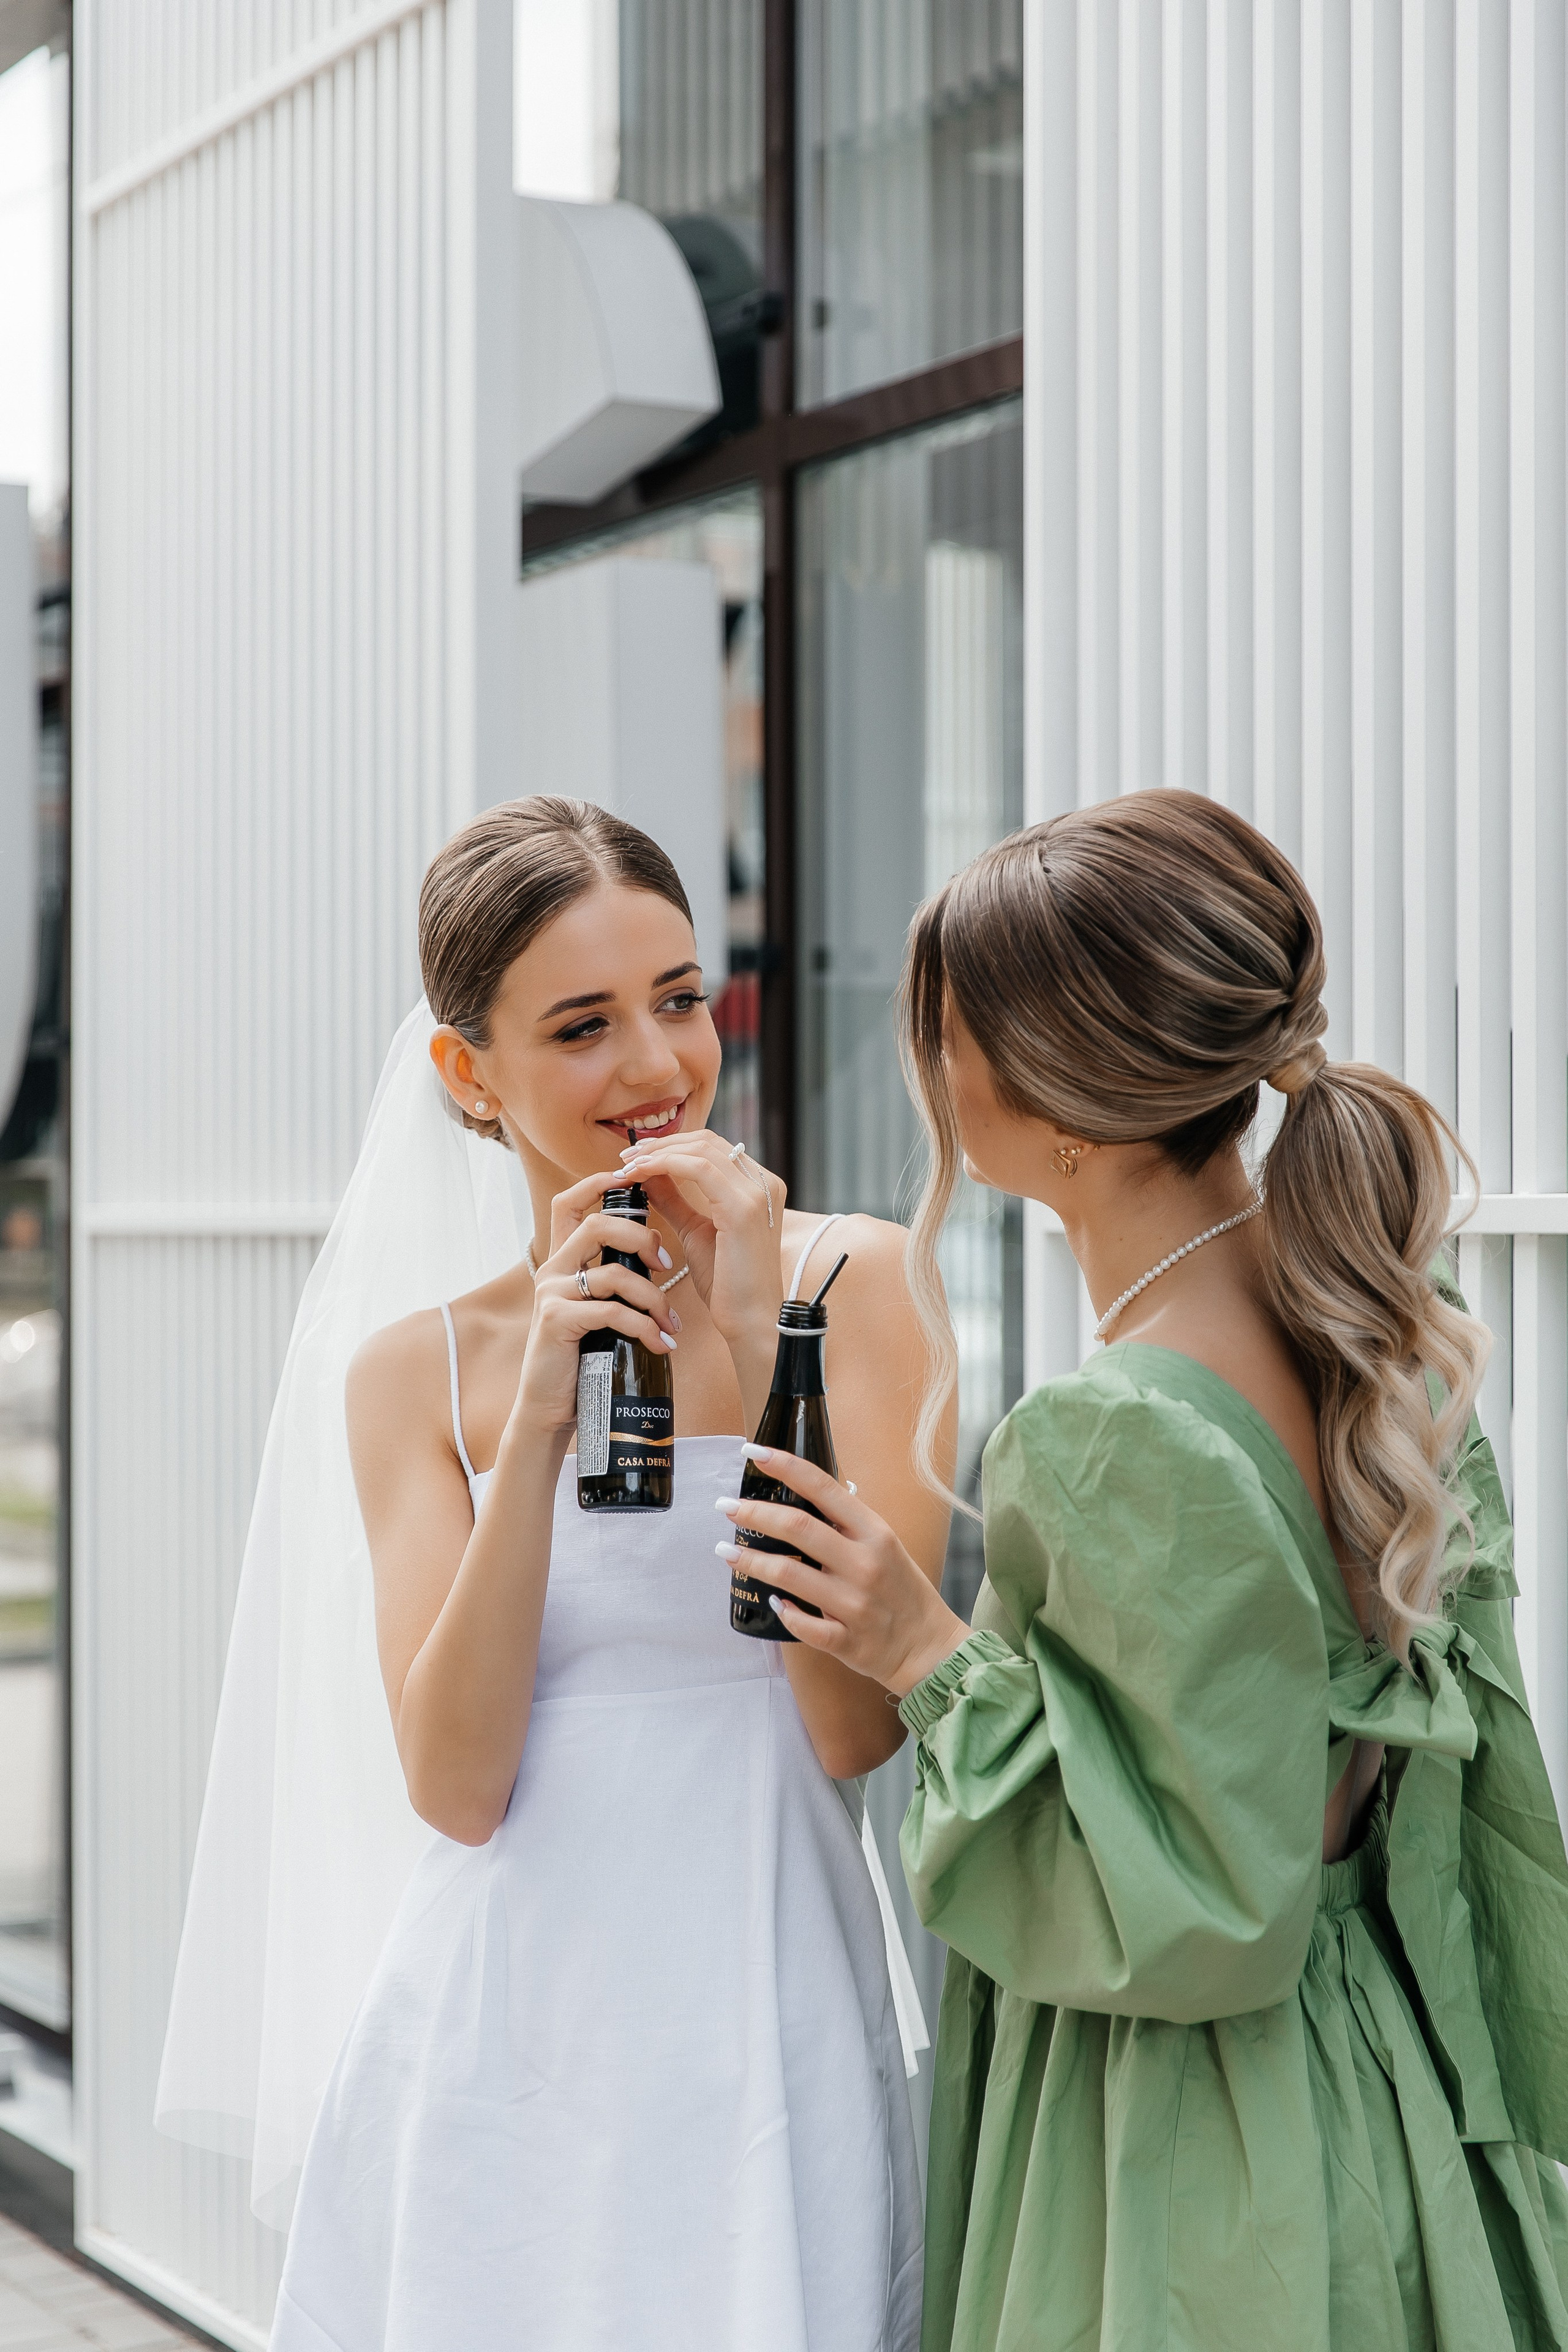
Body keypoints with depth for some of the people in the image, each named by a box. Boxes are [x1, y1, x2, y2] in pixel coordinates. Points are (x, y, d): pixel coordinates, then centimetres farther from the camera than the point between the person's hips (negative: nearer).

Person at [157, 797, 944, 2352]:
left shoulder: (850, 1282, -2)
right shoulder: (416, 1374, 4)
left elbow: (861, 1725, -10)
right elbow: (456, 1785, -7)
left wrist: (757, 1346, -15)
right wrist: (538, 1419, -14)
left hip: (761, 2033, -1)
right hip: (498, 2035, 2)